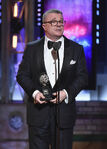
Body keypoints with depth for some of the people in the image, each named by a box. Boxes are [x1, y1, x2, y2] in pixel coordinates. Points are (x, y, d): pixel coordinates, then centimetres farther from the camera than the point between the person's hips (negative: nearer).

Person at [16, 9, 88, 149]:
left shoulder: (76, 49, 7)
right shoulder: (31, 48, 7)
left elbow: (82, 77, 4)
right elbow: (22, 75, 6)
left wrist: (66, 93, -13)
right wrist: (34, 92, -12)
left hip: (64, 112, 0)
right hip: (38, 110, 0)